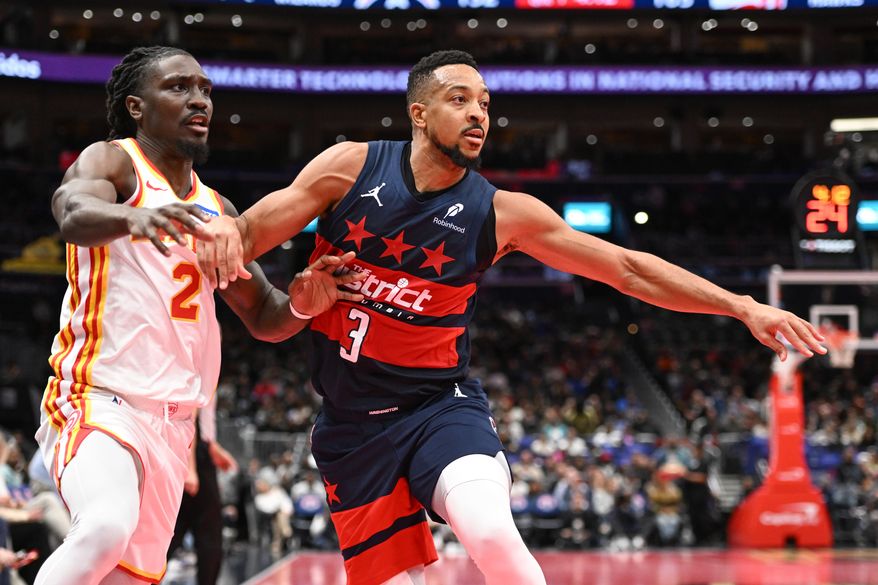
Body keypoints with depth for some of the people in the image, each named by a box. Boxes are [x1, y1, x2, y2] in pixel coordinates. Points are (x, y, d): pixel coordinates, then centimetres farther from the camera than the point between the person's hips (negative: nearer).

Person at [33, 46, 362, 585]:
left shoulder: (216, 210, 18)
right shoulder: (113, 161, -2)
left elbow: (262, 315, 22)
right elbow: (74, 213, -26)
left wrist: (300, 303, -2)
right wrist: (134, 218, -50)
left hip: (173, 422, 7)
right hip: (98, 398, -7)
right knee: (107, 527, -33)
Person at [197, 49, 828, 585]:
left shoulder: (502, 213, -5)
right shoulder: (351, 167, -5)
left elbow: (628, 268, -4)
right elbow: (254, 232, -2)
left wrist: (744, 307, -8)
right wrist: (225, 229, -28)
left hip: (438, 404, -1)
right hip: (352, 421, 1)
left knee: (492, 534, -30)